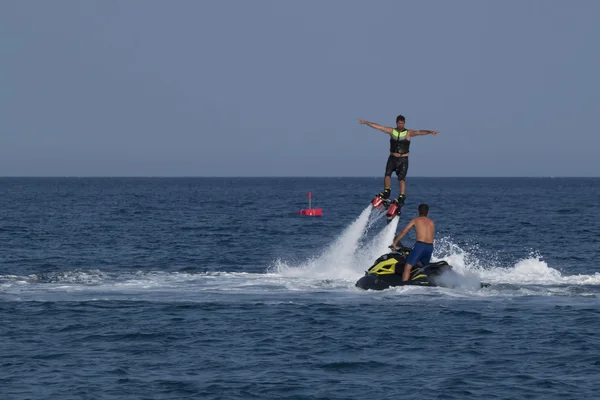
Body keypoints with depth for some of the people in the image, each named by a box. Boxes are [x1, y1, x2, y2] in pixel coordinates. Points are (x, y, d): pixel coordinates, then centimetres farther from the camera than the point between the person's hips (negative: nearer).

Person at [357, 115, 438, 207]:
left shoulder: (408, 133, -3)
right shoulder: (391, 131, 4)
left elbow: (419, 132, -18)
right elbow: (377, 126, 4)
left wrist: (430, 132, -34)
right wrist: (366, 122, 3)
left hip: (403, 159, -3)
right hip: (392, 158, 3)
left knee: (401, 178, -13)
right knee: (387, 174, -16)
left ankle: (402, 197, -15)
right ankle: (387, 192, -7)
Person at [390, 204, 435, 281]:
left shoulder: (416, 220, 11)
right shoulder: (431, 223, 21)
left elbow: (403, 232, 7)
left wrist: (394, 243, 12)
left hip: (420, 245, -5)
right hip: (430, 247, 5)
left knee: (408, 267, -10)